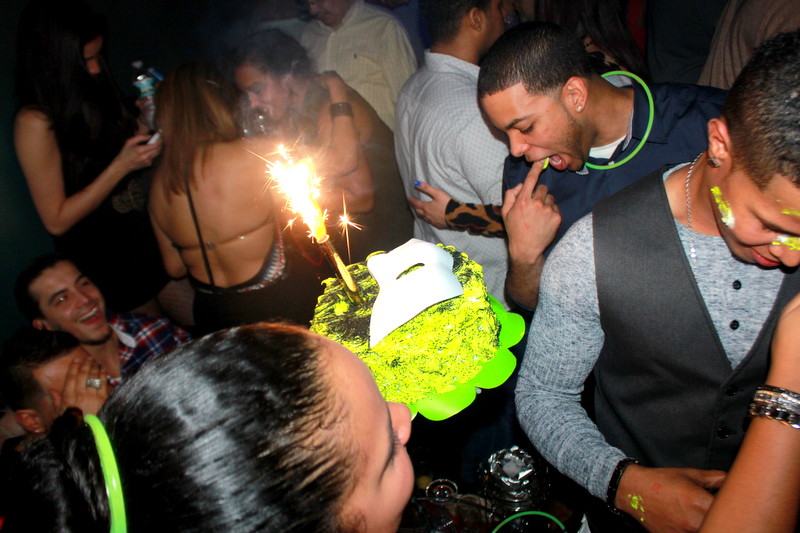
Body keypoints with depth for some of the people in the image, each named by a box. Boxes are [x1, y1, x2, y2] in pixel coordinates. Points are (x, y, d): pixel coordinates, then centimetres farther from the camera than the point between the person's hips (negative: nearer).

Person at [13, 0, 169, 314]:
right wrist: (121, 166, -25)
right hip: (103, 260, -6)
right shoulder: (35, 122, -20)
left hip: (142, 234, 7)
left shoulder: (95, 93, -1)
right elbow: (56, 221, -19)